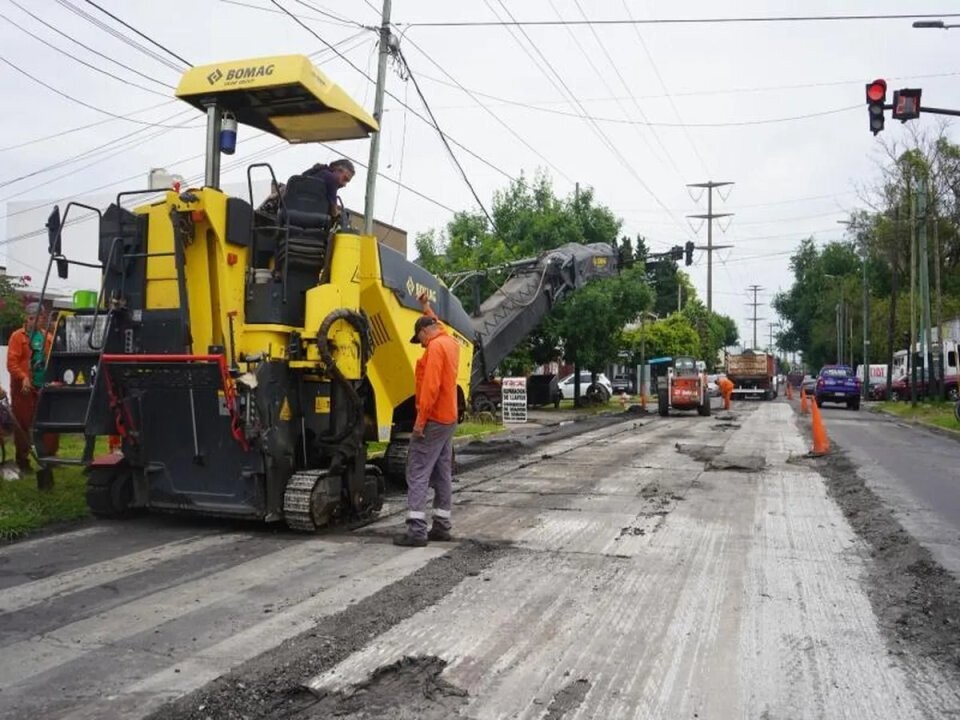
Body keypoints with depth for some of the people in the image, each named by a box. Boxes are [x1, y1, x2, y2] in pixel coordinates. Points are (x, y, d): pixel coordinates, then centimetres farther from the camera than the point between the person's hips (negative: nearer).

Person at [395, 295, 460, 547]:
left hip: (433, 420, -10)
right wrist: (426, 308, 41)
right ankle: (441, 526, 14)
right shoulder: (450, 342, 12)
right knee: (443, 474, 11)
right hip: (448, 419, 10)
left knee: (418, 473, -9)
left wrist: (420, 420, -23)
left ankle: (416, 530, -12)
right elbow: (439, 326, 38)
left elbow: (430, 386, -24)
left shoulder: (435, 347, -16)